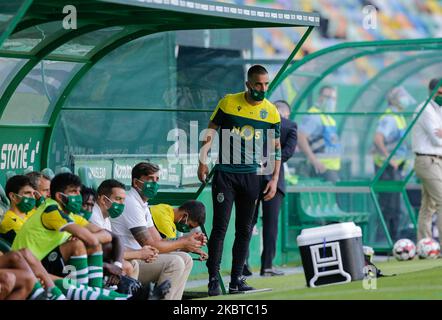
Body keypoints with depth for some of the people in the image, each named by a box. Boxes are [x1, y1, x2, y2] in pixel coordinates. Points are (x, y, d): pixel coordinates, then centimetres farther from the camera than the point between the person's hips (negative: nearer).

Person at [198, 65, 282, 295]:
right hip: (225, 173, -3)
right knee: (220, 227, -7)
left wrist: (274, 179, 4)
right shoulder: (228, 103, -3)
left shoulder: (271, 112, 4)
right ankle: (213, 280, -5)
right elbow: (210, 131, 2)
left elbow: (276, 148, 10)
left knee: (244, 230, 6)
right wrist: (203, 161, -9)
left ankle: (236, 280, 12)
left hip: (252, 175, 3)